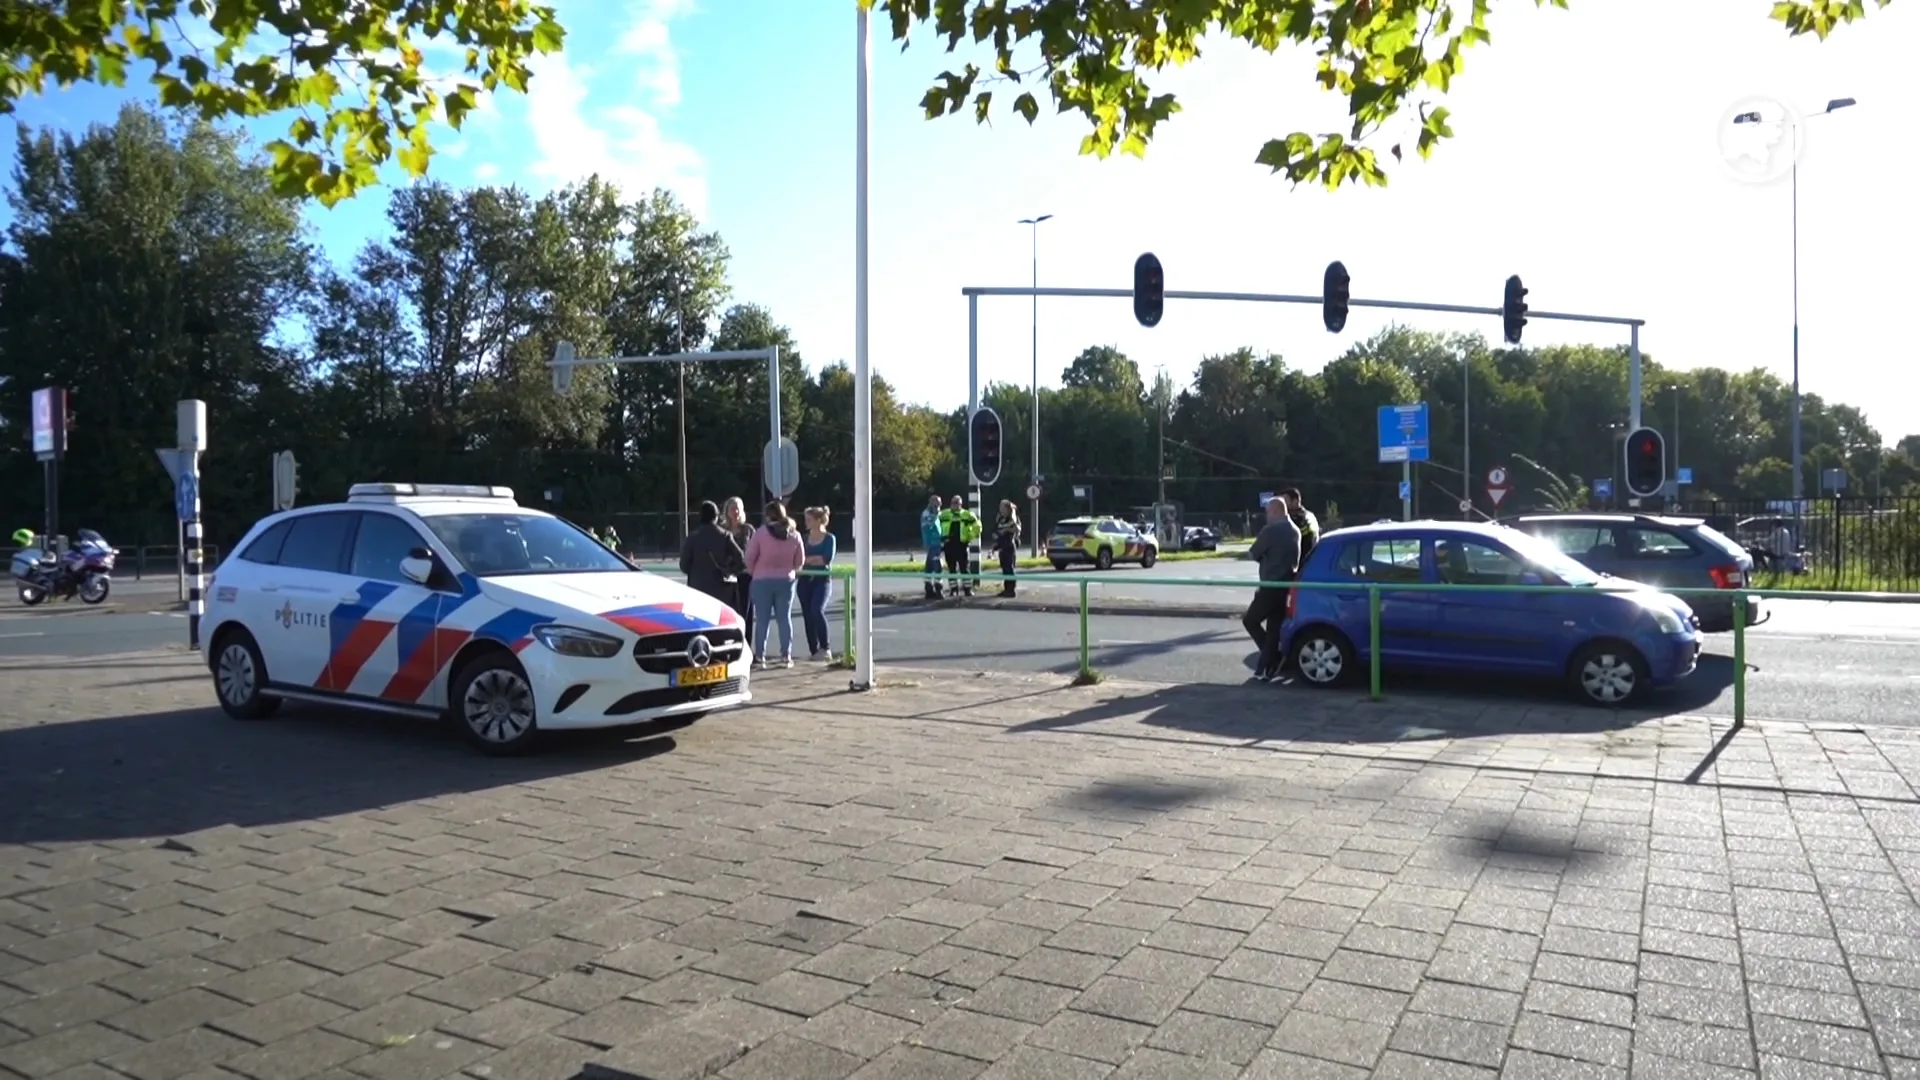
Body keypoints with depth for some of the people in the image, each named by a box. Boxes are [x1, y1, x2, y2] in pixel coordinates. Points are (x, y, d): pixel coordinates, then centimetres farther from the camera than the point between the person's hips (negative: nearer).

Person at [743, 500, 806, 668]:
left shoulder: (760, 532, -9)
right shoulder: (794, 535, 1)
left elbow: (750, 557, -7)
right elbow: (800, 561, 5)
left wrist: (753, 572, 10)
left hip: (762, 580, -3)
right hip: (786, 580, 3)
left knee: (762, 619, 2)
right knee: (785, 618, 7)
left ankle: (760, 656, 3)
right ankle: (786, 656, 6)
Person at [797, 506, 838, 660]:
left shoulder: (829, 538, 0)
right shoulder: (804, 538, 12)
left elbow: (827, 559, -12)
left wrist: (807, 559, -9)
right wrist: (817, 559, -9)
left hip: (822, 580, -5)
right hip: (805, 580, 5)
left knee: (817, 610, -22)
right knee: (807, 616, 3)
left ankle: (825, 647, -11)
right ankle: (814, 651, 10)